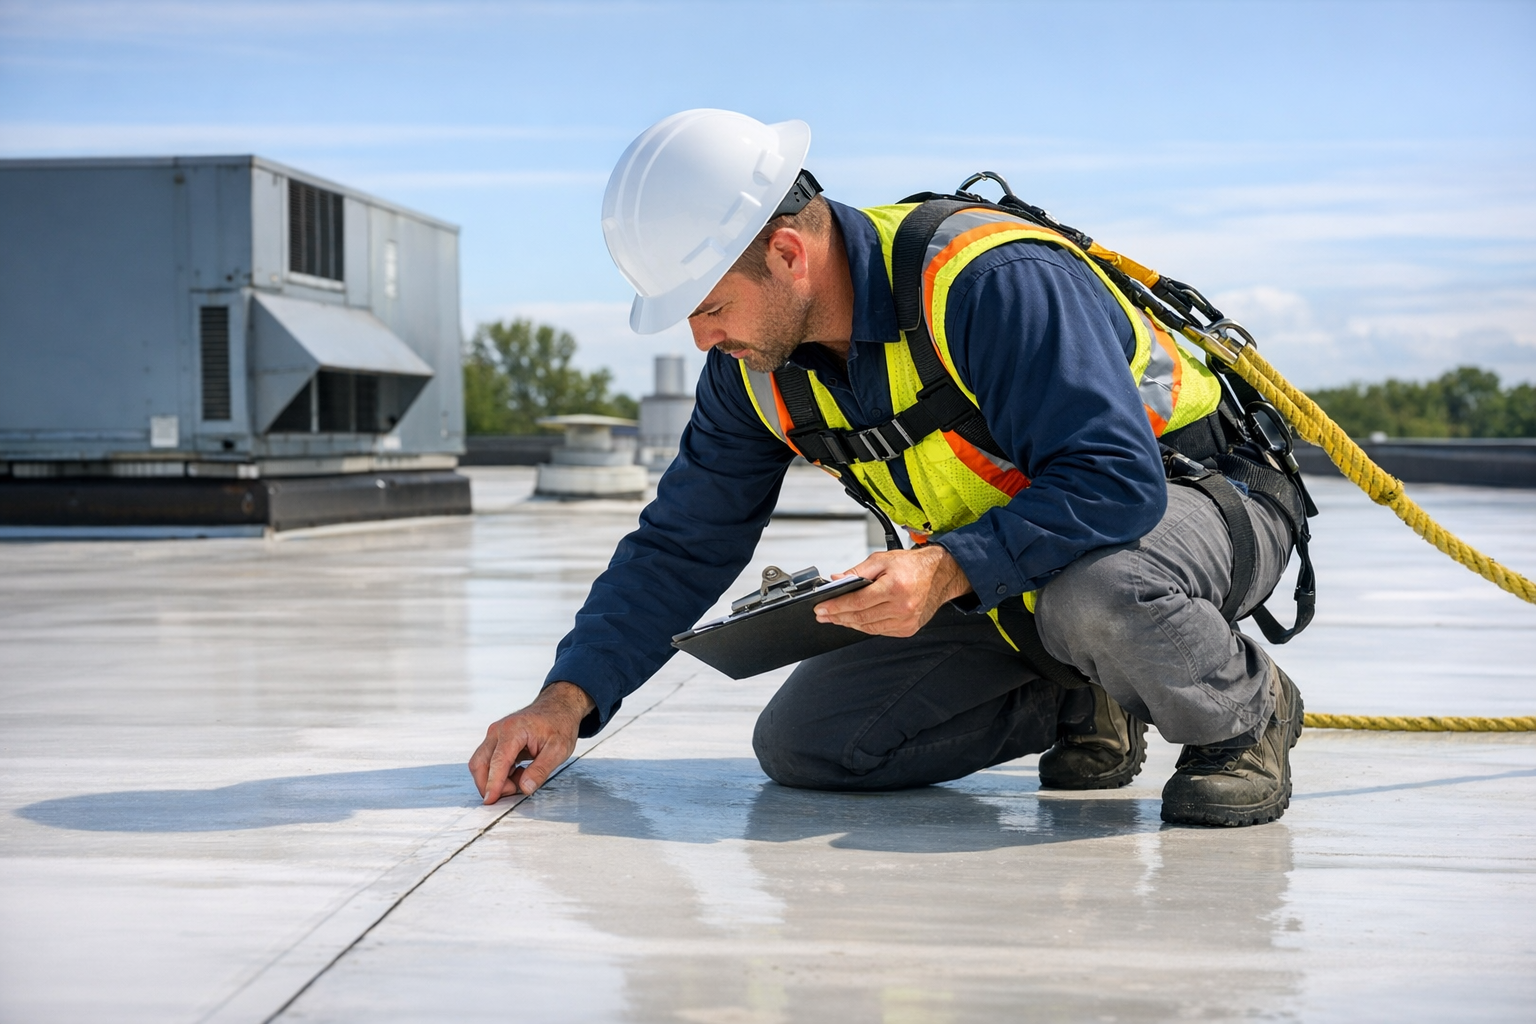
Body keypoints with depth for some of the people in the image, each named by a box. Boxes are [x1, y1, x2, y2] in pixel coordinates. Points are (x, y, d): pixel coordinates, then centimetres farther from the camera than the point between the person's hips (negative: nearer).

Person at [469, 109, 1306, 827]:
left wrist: (946, 569, -45)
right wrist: (567, 698, -10)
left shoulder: (993, 281, -31)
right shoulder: (753, 366, -6)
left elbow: (1117, 479, -35)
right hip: (997, 578, 7)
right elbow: (682, 544, 0)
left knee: (1094, 595, -43)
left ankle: (1244, 710, -8)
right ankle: (1081, 707, 9)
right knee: (802, 746, -6)